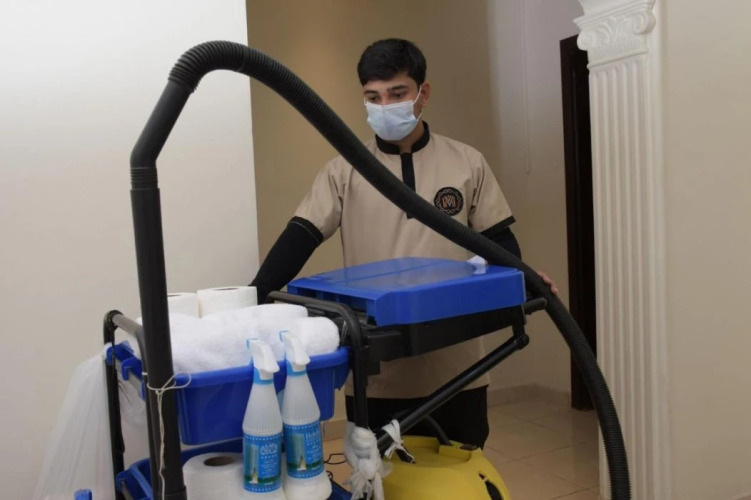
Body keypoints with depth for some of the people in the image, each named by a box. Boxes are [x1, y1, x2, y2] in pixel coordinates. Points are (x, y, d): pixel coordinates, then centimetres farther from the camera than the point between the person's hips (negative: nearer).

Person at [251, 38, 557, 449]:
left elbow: (497, 238, 6)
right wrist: (252, 302, -18)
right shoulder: (344, 171, 1)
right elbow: (299, 239, -5)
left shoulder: (467, 163, 4)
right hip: (375, 374, 0)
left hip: (455, 369, 1)